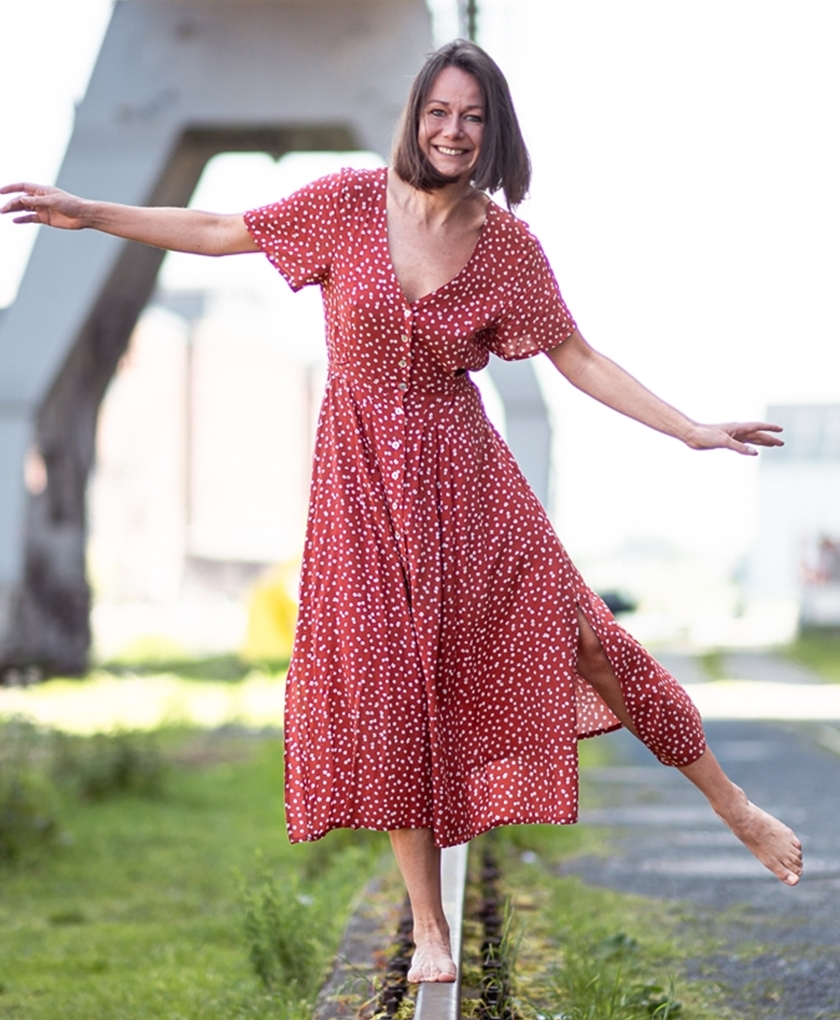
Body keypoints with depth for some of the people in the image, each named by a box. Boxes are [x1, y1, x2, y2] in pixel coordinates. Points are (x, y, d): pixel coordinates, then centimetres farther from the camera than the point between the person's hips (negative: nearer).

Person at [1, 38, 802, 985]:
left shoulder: (507, 246, -4)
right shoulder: (352, 203, -5)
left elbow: (579, 362, 0)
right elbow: (221, 233, 2)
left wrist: (692, 430, -7)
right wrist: (86, 213, 0)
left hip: (463, 472, 0)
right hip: (364, 469, 0)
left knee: (573, 634, -9)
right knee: (390, 682, 0)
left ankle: (732, 804, 8)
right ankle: (429, 929, 9)